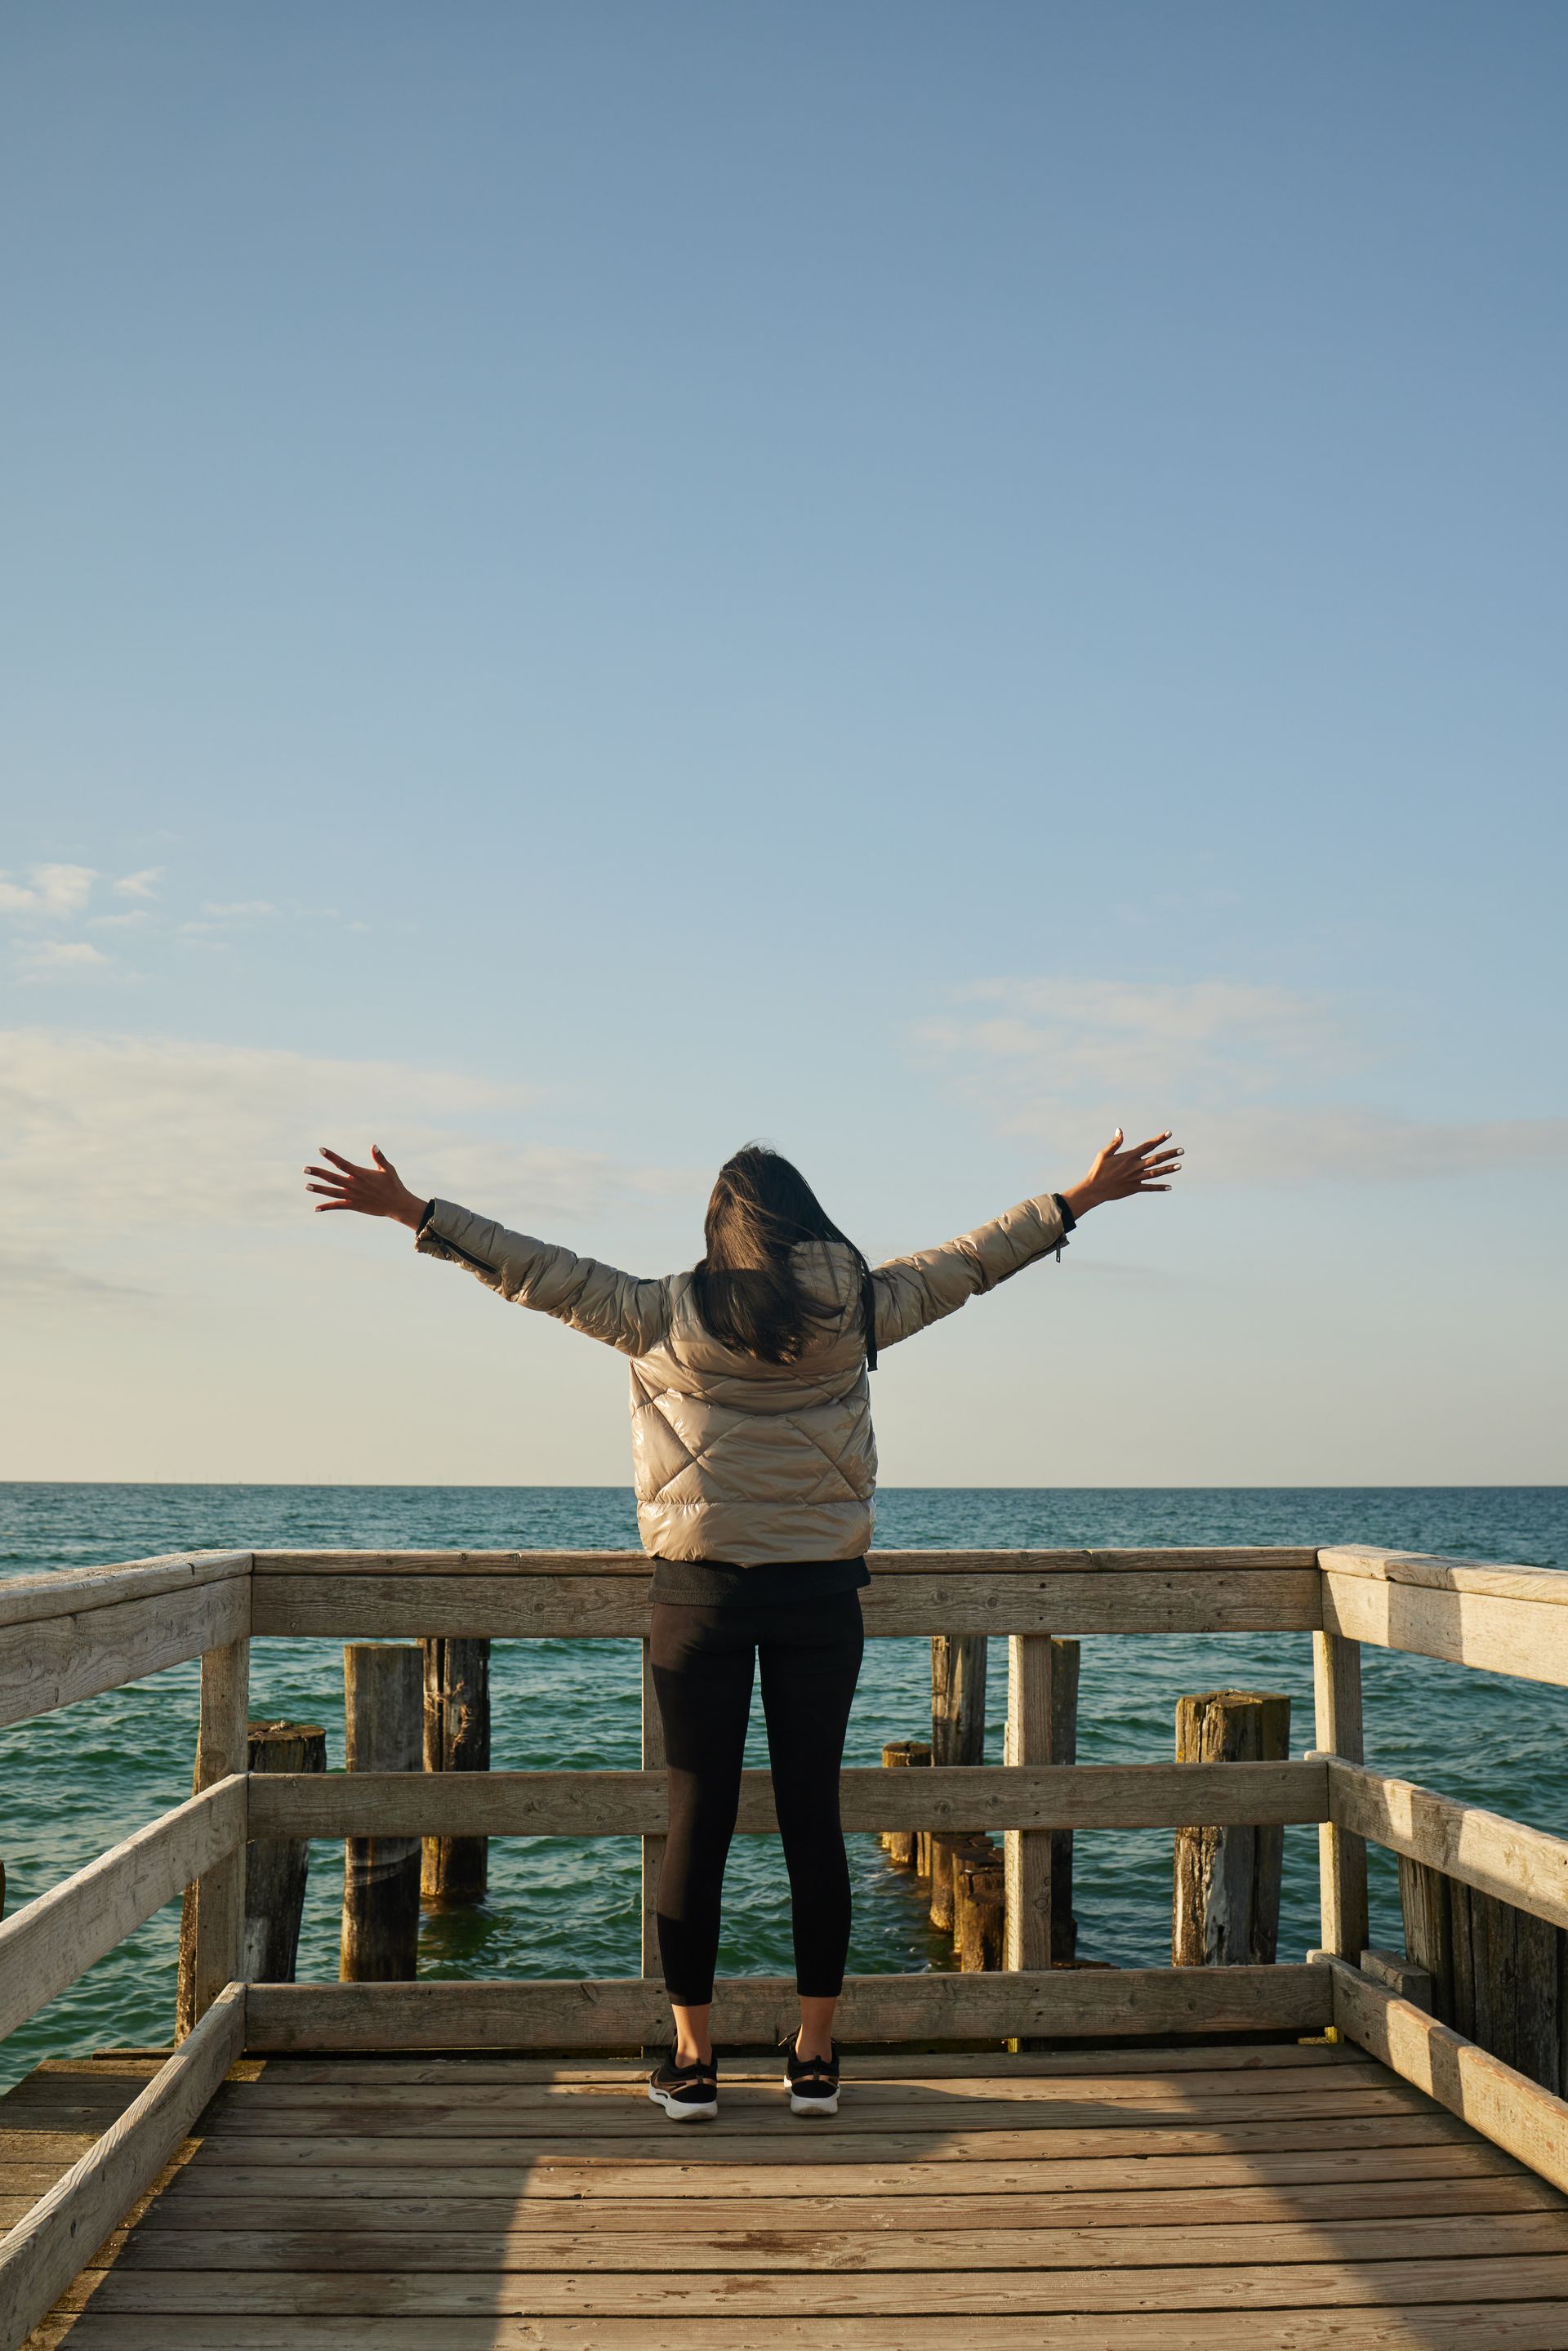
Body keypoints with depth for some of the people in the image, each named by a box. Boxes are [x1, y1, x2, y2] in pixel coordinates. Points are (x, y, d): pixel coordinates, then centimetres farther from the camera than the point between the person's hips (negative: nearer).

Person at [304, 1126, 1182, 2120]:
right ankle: (816, 2057, 14)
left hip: (702, 1589, -1)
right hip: (822, 1590, 1)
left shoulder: (667, 1316, -4)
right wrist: (1084, 1198, 20)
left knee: (698, 1816, 5)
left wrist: (415, 1212, 8)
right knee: (813, 1813, 7)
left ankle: (693, 2058, 11)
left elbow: (543, 1272, 0)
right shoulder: (858, 1308, -1)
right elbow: (972, 1259, 9)